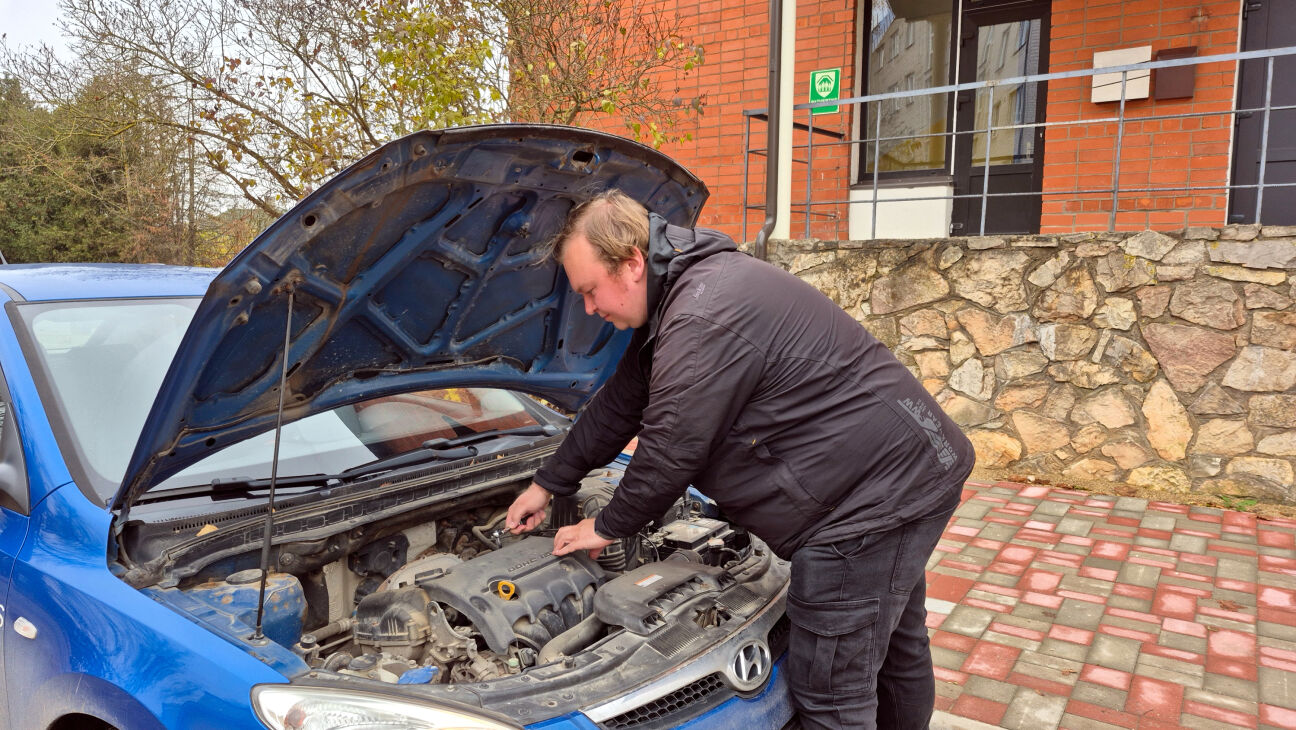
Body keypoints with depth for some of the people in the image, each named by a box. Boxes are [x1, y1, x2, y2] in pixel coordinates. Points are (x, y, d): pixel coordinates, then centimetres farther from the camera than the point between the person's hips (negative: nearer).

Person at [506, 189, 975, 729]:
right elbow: (618, 407, 19)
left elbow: (670, 452, -18)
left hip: (874, 493, -11)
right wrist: (547, 483, 25)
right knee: (896, 649, 28)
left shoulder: (704, 319, -25)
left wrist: (608, 528, 0)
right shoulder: (677, 296, 11)